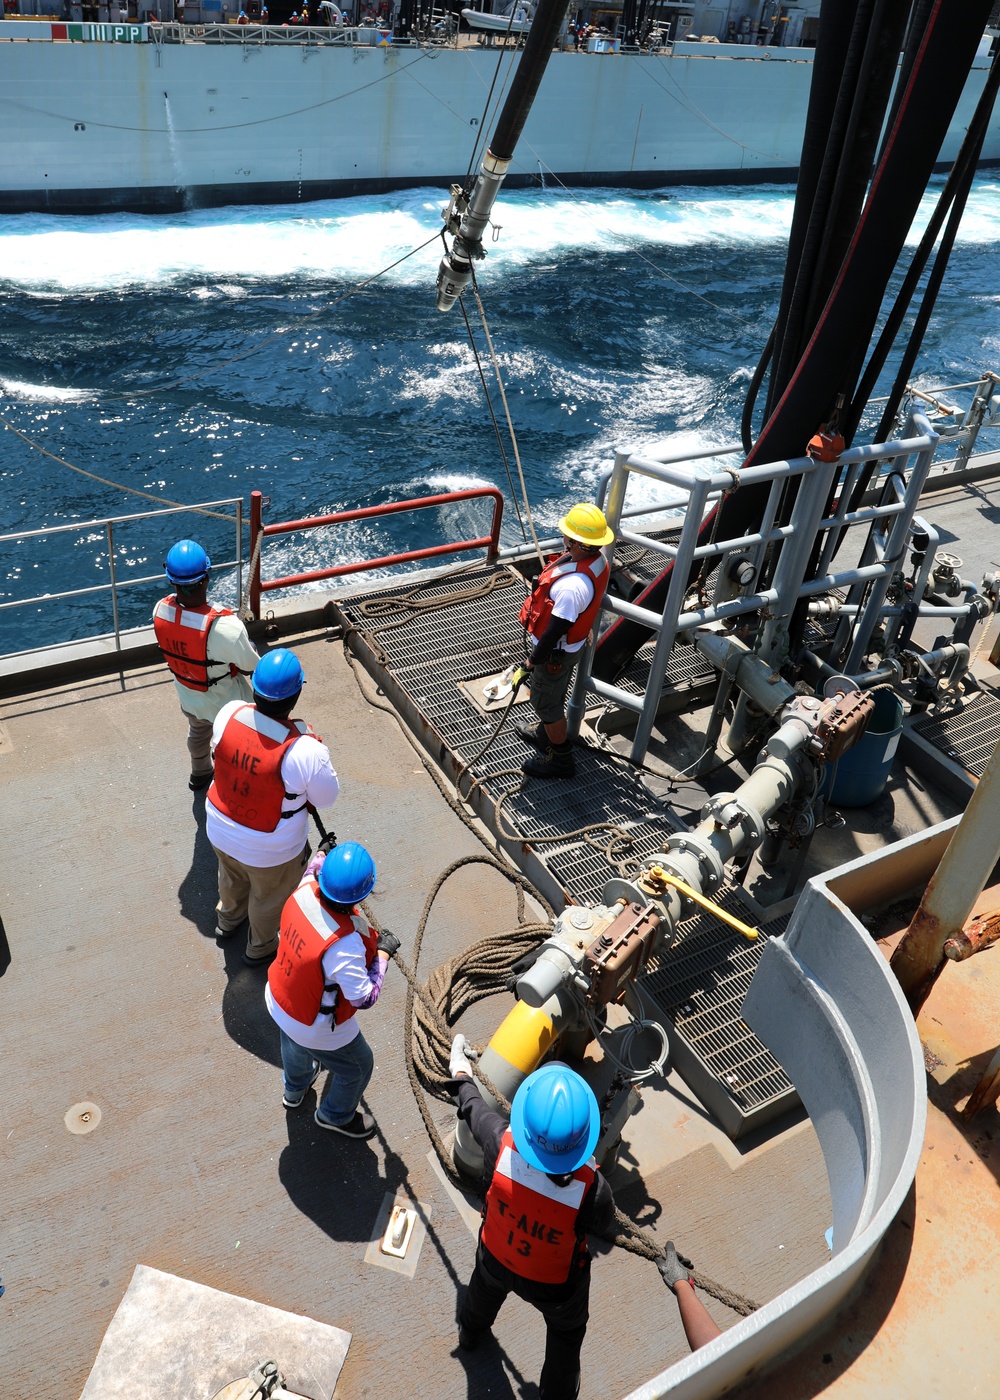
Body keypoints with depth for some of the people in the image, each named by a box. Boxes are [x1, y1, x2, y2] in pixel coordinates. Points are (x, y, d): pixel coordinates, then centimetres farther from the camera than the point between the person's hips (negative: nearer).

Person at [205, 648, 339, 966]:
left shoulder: (228, 714, -25)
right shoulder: (305, 751, -39)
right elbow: (326, 797, -20)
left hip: (220, 830, 5)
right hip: (270, 850, -4)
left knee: (232, 877, 38)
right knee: (270, 898, 29)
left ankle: (228, 919, 69)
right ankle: (260, 948, 58)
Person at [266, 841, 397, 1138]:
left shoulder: (304, 892, -25)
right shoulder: (344, 943, -43)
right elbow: (364, 999, -31)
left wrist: (319, 854, 22)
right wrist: (383, 953, -20)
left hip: (278, 1000, 7)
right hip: (316, 1028, -6)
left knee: (294, 1046, 39)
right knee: (358, 1067, 25)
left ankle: (295, 1088, 71)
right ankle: (336, 1116, 54)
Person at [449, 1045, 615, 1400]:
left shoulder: (502, 1145, -39)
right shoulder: (592, 1189, -43)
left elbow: (472, 1108, -14)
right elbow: (604, 1223, -16)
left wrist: (461, 1072, 6)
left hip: (496, 1258, 3)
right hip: (556, 1284, -3)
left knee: (486, 1286, 39)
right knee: (566, 1335, 32)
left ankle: (470, 1331, 71)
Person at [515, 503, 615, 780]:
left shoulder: (572, 585, -41)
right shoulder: (597, 560, -12)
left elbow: (556, 629, -32)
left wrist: (534, 659, -16)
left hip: (555, 650, -9)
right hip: (572, 642, 9)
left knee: (546, 702, 13)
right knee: (555, 694, 30)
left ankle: (560, 758, 32)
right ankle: (546, 734, 55)